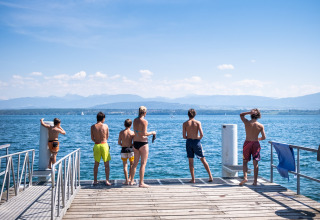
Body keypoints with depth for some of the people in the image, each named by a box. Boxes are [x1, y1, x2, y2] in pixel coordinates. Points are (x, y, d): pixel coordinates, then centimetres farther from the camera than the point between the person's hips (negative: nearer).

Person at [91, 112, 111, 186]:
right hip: (104, 145, -2)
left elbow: (92, 138, 2)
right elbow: (107, 137, 5)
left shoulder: (93, 127, -2)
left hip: (96, 145, 2)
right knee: (106, 164, 6)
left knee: (96, 164, 13)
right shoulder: (105, 126, -5)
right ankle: (107, 180, 3)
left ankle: (95, 180, 16)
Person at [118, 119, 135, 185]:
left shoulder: (121, 132, -3)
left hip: (123, 150, 1)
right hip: (130, 149, -1)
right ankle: (130, 178, 19)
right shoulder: (132, 133, -6)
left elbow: (119, 143, -2)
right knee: (131, 164, 18)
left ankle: (126, 180, 6)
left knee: (125, 165, 8)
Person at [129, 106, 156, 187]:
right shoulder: (144, 121, -13)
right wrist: (152, 133, -3)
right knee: (143, 163, 0)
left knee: (135, 163, 17)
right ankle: (141, 183, 1)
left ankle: (131, 181, 24)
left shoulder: (135, 120, 7)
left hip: (135, 143, 7)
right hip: (143, 143, -7)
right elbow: (144, 133, -19)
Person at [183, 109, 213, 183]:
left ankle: (193, 179, 6)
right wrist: (199, 138, 9)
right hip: (196, 142, 0)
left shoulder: (185, 123, -2)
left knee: (190, 161, 6)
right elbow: (201, 134, -11)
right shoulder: (198, 122, -4)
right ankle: (210, 176, 7)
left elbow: (184, 136, -4)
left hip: (189, 142, 0)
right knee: (203, 160, 9)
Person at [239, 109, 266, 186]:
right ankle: (255, 181, 8)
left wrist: (249, 112, -1)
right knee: (255, 163, 6)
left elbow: (241, 115, 12)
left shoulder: (246, 122, -6)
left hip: (247, 143, -1)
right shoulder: (260, 126, -3)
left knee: (245, 161, 10)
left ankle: (245, 177, -8)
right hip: (256, 144, 1)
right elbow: (263, 137, -3)